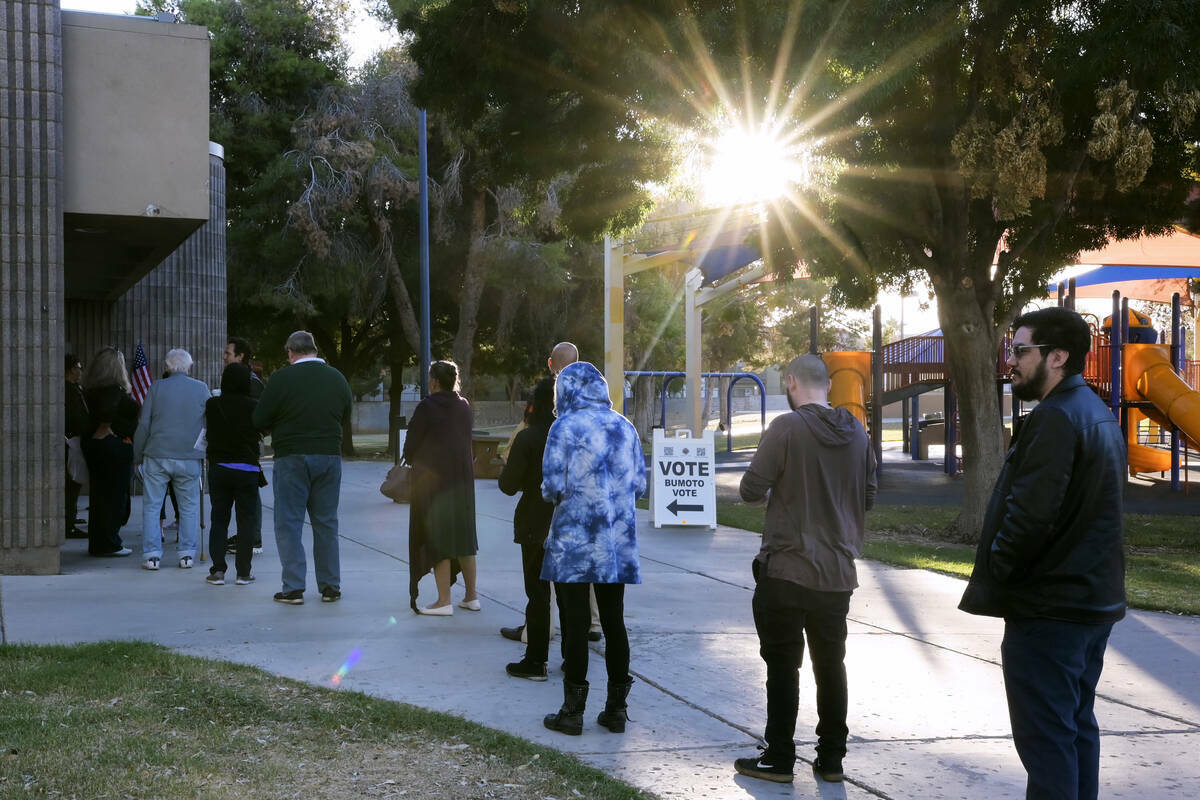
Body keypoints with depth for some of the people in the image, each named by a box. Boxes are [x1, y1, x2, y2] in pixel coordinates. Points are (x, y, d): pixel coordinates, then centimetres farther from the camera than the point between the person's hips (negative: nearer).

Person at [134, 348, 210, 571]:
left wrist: (138, 456, 9)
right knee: (189, 507, 9)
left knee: (152, 506, 6)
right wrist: (206, 455, 17)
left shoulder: (156, 388, -1)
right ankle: (187, 554, 7)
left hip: (158, 456, -1)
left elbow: (144, 424, 1)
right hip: (190, 458, 1)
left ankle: (152, 555, 3)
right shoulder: (201, 388, 3)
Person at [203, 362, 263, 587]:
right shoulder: (252, 407, -10)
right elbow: (261, 431, 1)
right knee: (246, 521, 5)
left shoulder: (212, 405, -4)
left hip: (218, 467, 2)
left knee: (219, 519, 10)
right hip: (247, 469, -2)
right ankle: (243, 572, 5)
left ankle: (218, 570, 4)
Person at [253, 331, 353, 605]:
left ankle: (293, 587, -2)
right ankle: (330, 586, 14)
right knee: (326, 522, 12)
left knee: (289, 523, 2)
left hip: (292, 458, -4)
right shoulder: (337, 378, 4)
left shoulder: (282, 379, -9)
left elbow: (260, 420, -6)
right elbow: (346, 415, 15)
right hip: (330, 456, 4)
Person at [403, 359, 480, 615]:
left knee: (436, 538, -2)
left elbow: (410, 444, -9)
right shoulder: (464, 407, 7)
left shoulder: (426, 407, -12)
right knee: (463, 535, 14)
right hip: (462, 476, 6)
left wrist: (411, 460, 11)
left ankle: (444, 601, -4)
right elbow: (466, 440, 12)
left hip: (432, 478, -6)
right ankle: (471, 596, 19)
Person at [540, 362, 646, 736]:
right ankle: (616, 709, 15)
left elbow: (554, 486, -14)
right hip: (619, 542, 5)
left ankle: (573, 711, 6)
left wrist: (551, 494, 8)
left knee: (575, 623, 1)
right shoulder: (624, 427, 7)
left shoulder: (565, 427, -9)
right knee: (614, 621, 11)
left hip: (575, 540, -5)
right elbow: (640, 483, 8)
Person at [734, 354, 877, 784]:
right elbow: (867, 497, 12)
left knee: (783, 665, 4)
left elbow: (751, 489, -13)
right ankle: (831, 758, 18)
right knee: (831, 664, 13)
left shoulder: (787, 427, -14)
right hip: (837, 572, 5)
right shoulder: (857, 432, 5)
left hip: (787, 568, -5)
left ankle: (779, 758, 10)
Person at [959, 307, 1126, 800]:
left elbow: (1029, 514, -25)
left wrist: (991, 578, -11)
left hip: (1046, 610, -10)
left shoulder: (1054, 419, -18)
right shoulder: (1099, 416, 15)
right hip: (1094, 602, 10)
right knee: (1077, 727, 17)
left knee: (1045, 738, -6)